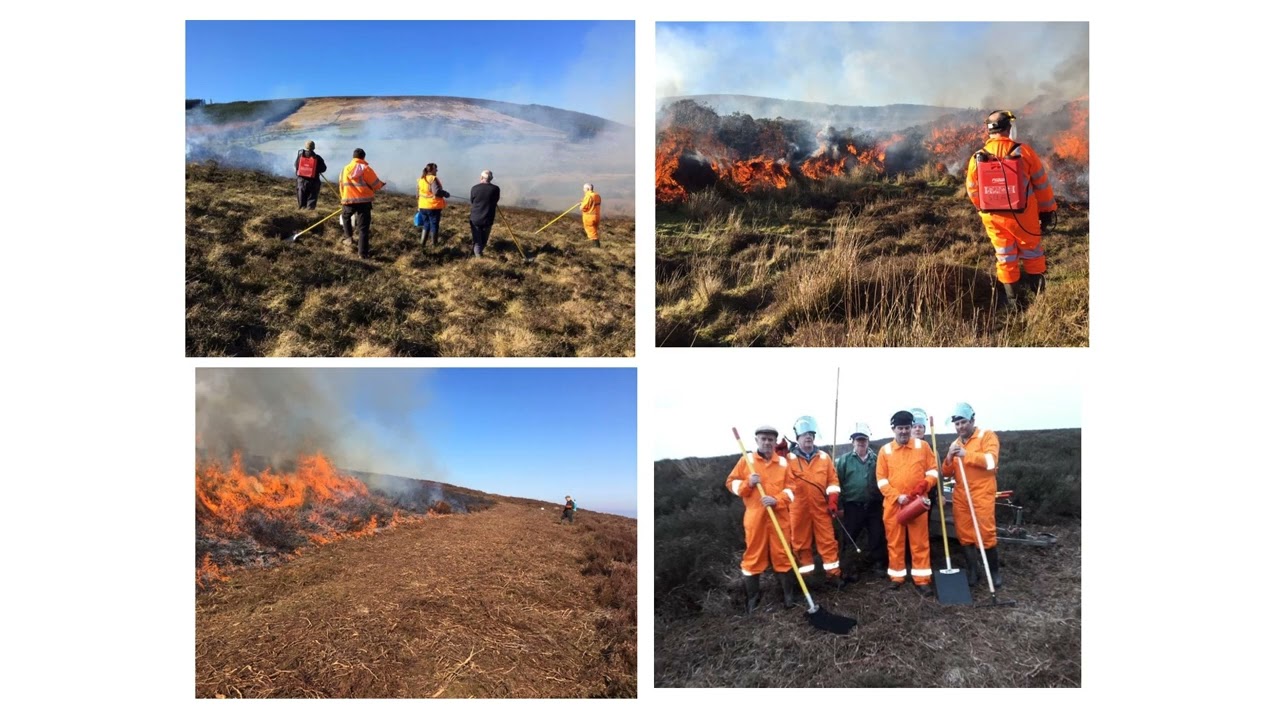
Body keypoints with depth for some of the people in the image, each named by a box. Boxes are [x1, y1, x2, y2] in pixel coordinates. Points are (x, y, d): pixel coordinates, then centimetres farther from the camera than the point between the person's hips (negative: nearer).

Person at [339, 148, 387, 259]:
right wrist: (382, 185, 19)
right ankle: (363, 252, -1)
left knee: (346, 217, 33)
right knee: (363, 227, 1)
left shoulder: (345, 169, 7)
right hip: (364, 201, -3)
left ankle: (348, 237, 21)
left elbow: (341, 186, 15)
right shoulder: (365, 169, -6)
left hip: (349, 200, 3)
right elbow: (375, 184, -3)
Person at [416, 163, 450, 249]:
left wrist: (419, 207, 21)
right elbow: (437, 191, -28)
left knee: (426, 225, 16)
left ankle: (423, 245, 13)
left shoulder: (421, 179, 8)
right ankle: (434, 244, 13)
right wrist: (446, 194, -10)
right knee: (434, 225, 6)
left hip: (423, 207, 7)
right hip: (433, 207, -7)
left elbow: (418, 194, 14)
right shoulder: (433, 179, -15)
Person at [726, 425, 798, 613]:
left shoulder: (783, 462, 5)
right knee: (753, 555, 4)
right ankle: (752, 598, 15)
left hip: (779, 516, 1)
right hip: (755, 517, -1)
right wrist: (748, 483, -17)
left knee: (782, 554, 6)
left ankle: (789, 595, 18)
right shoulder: (746, 460, 2)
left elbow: (791, 487, 1)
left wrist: (777, 500, -16)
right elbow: (731, 483, 2)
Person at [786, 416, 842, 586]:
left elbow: (833, 480, 8)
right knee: (801, 541, 6)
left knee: (828, 540, 3)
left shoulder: (824, 457, 8)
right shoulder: (789, 458, -3)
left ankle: (833, 572, 11)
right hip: (799, 508, -2)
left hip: (821, 507, 2)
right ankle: (804, 576, 15)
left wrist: (833, 501, 2)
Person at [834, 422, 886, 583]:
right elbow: (837, 482, -2)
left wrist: (884, 501, 2)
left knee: (877, 536, 6)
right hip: (852, 506, -1)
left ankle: (878, 564, 21)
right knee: (849, 537, 3)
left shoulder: (876, 459, 6)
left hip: (874, 506, 1)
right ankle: (849, 568, 12)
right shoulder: (844, 460, 1)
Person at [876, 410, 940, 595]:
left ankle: (922, 579, 6)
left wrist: (925, 484, -13)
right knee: (895, 541, 6)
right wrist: (897, 496, -12)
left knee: (920, 542, 1)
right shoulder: (885, 450, 3)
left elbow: (934, 469, 6)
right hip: (893, 504, 0)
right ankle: (897, 576, 16)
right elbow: (881, 479, 1)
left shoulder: (922, 446, 5)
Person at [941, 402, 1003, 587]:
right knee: (965, 535, 4)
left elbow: (991, 461, -17)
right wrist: (949, 458, -7)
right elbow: (947, 472, 14)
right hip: (960, 496, 6)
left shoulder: (987, 436, -1)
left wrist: (967, 455, -24)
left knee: (986, 533, -6)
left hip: (982, 494, -5)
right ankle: (973, 572, 13)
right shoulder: (955, 443, 16)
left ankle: (994, 571, 8)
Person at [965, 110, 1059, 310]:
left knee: (1005, 258, 14)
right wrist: (1047, 210, 10)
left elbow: (973, 190, 5)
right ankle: (1037, 295, 23)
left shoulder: (977, 158, -6)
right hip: (1022, 215, -2)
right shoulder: (1024, 152, -12)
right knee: (1032, 255, 16)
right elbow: (1042, 183, -3)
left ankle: (1014, 301, 19)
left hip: (994, 218, 2)